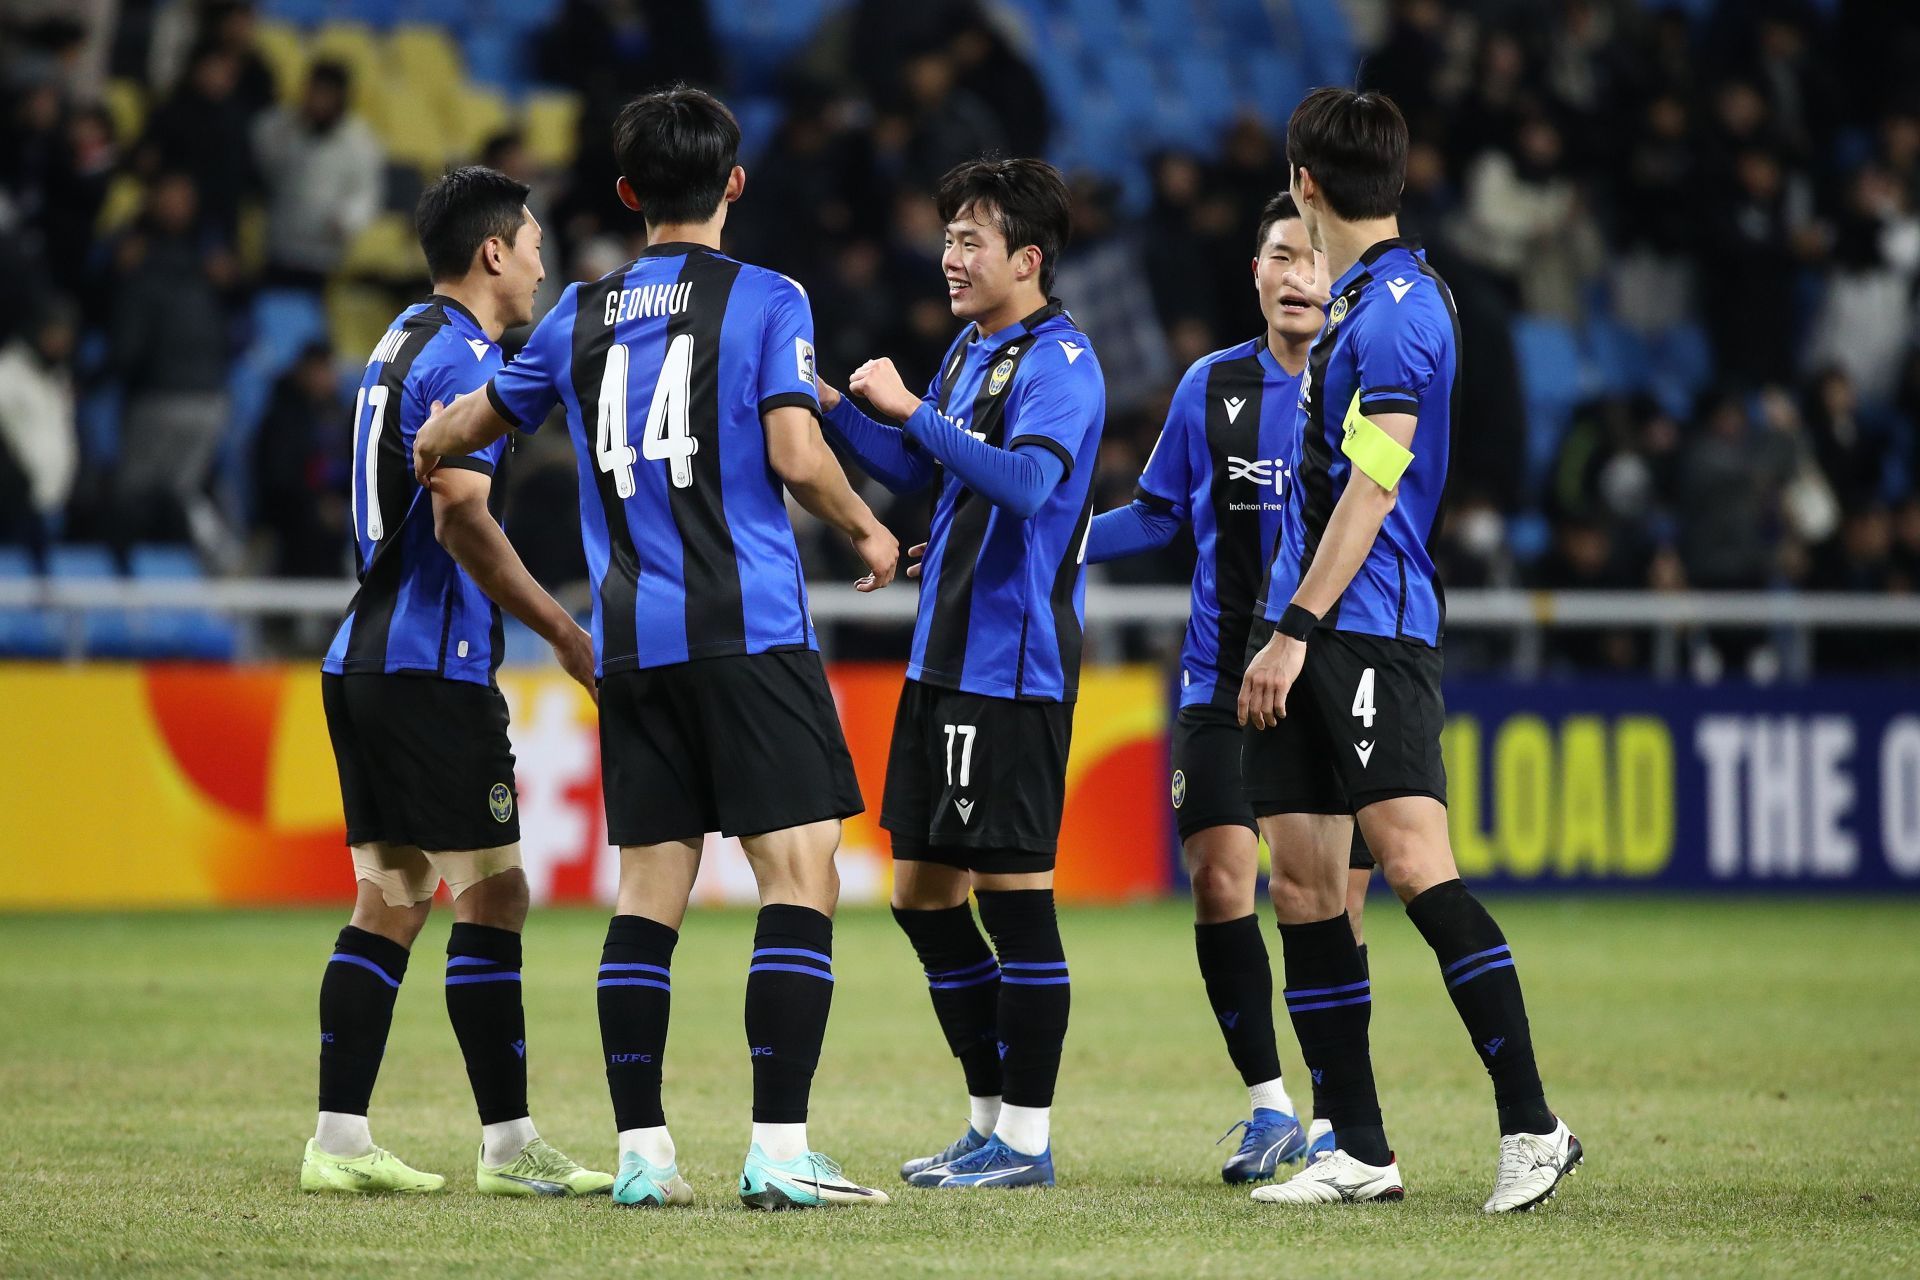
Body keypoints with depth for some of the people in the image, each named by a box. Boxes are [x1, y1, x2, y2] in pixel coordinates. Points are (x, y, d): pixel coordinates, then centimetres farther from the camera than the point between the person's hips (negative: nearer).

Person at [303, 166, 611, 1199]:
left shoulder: (402, 342, 17)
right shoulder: (462, 357, -12)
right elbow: (461, 518, -21)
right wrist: (561, 631, -17)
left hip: (361, 657, 9)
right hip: (431, 666, -9)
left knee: (388, 900, 10)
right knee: (491, 897, -5)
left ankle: (339, 1140, 7)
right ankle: (508, 1145, -5)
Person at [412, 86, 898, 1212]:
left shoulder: (581, 314, 13)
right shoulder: (765, 300, -1)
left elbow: (468, 426, 26)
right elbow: (796, 455, -12)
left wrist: (426, 456, 49)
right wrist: (868, 531, 6)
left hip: (632, 644, 5)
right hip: (751, 632, -5)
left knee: (649, 894, 8)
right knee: (802, 874, -5)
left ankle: (642, 1151, 6)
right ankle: (779, 1150, -13)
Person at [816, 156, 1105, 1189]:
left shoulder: (1059, 360, -12)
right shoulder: (968, 351, 15)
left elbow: (1027, 481, -27)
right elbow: (911, 468, 27)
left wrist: (911, 408, -25)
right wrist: (831, 405, 13)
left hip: (1014, 668, -9)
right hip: (942, 663, 9)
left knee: (1014, 891, -5)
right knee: (923, 892, 11)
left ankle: (1025, 1139, 0)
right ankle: (992, 1120, 20)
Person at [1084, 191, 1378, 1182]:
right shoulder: (1213, 386, 7)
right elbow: (1161, 513, 15)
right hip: (1223, 681, 2)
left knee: (1332, 902, 0)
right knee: (1218, 880, -10)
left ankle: (1338, 1118, 16)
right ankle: (1268, 1106, 4)